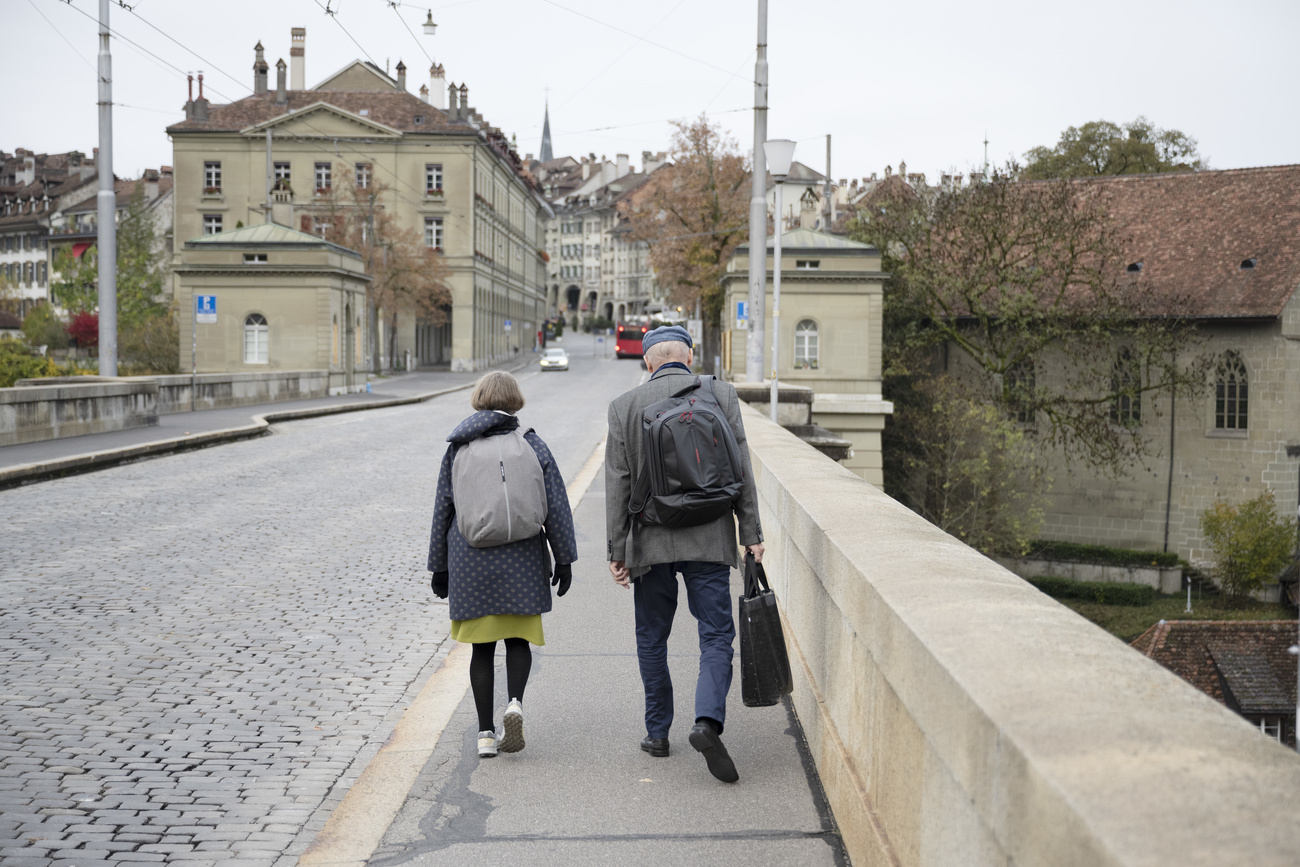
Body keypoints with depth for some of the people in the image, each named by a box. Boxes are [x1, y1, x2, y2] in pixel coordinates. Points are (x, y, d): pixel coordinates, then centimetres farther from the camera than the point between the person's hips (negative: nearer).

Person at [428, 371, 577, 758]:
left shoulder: (457, 450, 1)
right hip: (521, 561, 0)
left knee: (482, 646, 8)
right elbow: (556, 508, 0)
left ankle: (486, 733, 9)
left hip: (470, 562, 0)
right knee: (518, 639, 13)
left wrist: (439, 567, 12)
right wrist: (564, 560, 7)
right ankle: (515, 702, -12)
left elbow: (443, 511, 5)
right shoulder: (533, 445, 0)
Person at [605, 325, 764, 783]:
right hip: (709, 539, -1)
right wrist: (751, 533, 2)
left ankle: (657, 732, 21)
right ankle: (708, 720, -16)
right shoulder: (721, 396, 1)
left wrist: (617, 550, 3)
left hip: (651, 541, 1)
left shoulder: (624, 406, 2)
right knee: (716, 634, 3)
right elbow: (740, 469, -2)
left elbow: (617, 484, 0)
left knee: (651, 639, 14)